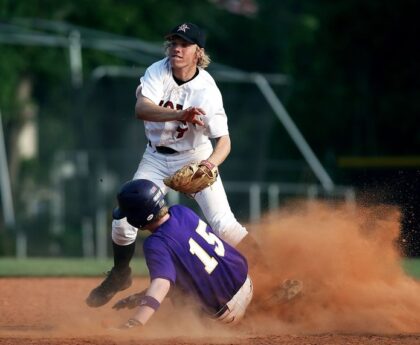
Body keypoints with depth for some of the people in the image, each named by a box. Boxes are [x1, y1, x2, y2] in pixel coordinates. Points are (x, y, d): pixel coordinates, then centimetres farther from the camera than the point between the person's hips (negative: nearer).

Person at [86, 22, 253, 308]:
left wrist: (210, 164, -50)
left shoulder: (207, 91, -24)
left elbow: (224, 141, -28)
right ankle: (119, 276, 23)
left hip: (195, 157, -3)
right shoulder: (158, 72, -17)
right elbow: (141, 109, -34)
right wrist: (180, 115, -51)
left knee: (223, 224, -17)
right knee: (124, 219, -4)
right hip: (157, 158, 3)